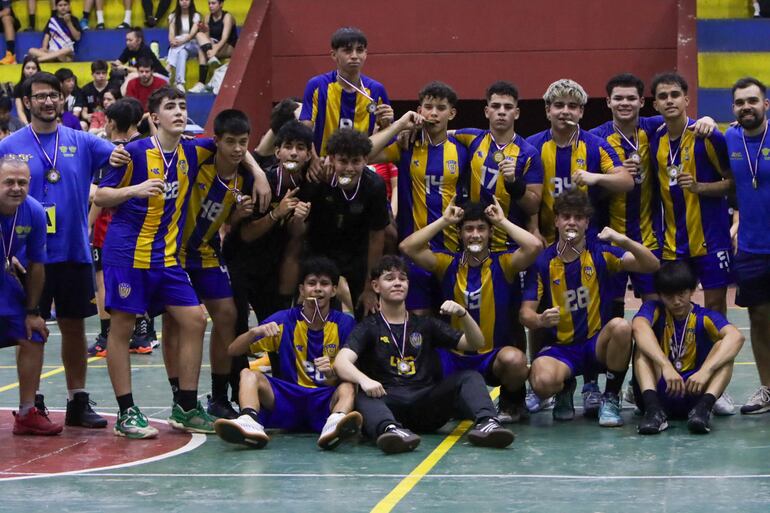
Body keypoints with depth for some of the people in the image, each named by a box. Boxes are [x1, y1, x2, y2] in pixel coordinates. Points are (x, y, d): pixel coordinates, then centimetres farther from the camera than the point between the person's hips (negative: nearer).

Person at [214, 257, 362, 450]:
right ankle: (249, 423, -52)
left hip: (326, 401, -1)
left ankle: (335, 423, -65)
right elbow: (233, 351, 2)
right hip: (287, 400, 1)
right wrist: (254, 332, -19)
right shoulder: (284, 320, 4)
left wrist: (332, 373, -24)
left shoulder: (344, 324, 3)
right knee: (249, 374, -21)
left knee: (347, 387, -32)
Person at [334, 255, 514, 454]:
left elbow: (476, 344, 18)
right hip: (388, 403, -3)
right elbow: (341, 362, -5)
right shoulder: (368, 328, 13)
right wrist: (363, 380, -28)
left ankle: (486, 422, -45)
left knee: (471, 377, -17)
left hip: (427, 403, 3)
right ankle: (391, 429, -64)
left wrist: (463, 314, -2)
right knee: (363, 395, -33)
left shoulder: (425, 325, 22)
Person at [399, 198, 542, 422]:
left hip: (494, 356, -2)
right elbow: (407, 247, -7)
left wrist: (503, 221, -9)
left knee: (514, 359, -36)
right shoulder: (448, 264, 4)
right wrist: (444, 220, -5)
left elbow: (534, 246, -19)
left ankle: (512, 402, 1)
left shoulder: (503, 264, -1)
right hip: (454, 357, 2)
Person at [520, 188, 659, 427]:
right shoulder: (543, 261, -1)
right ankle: (565, 389, 9)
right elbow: (526, 313, -3)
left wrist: (625, 241, -27)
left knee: (621, 327, -34)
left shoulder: (600, 251, -2)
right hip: (560, 347, 0)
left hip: (598, 343, 0)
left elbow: (652, 265, -10)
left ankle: (611, 398, -10)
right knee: (542, 382, -33)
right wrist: (540, 320, -27)